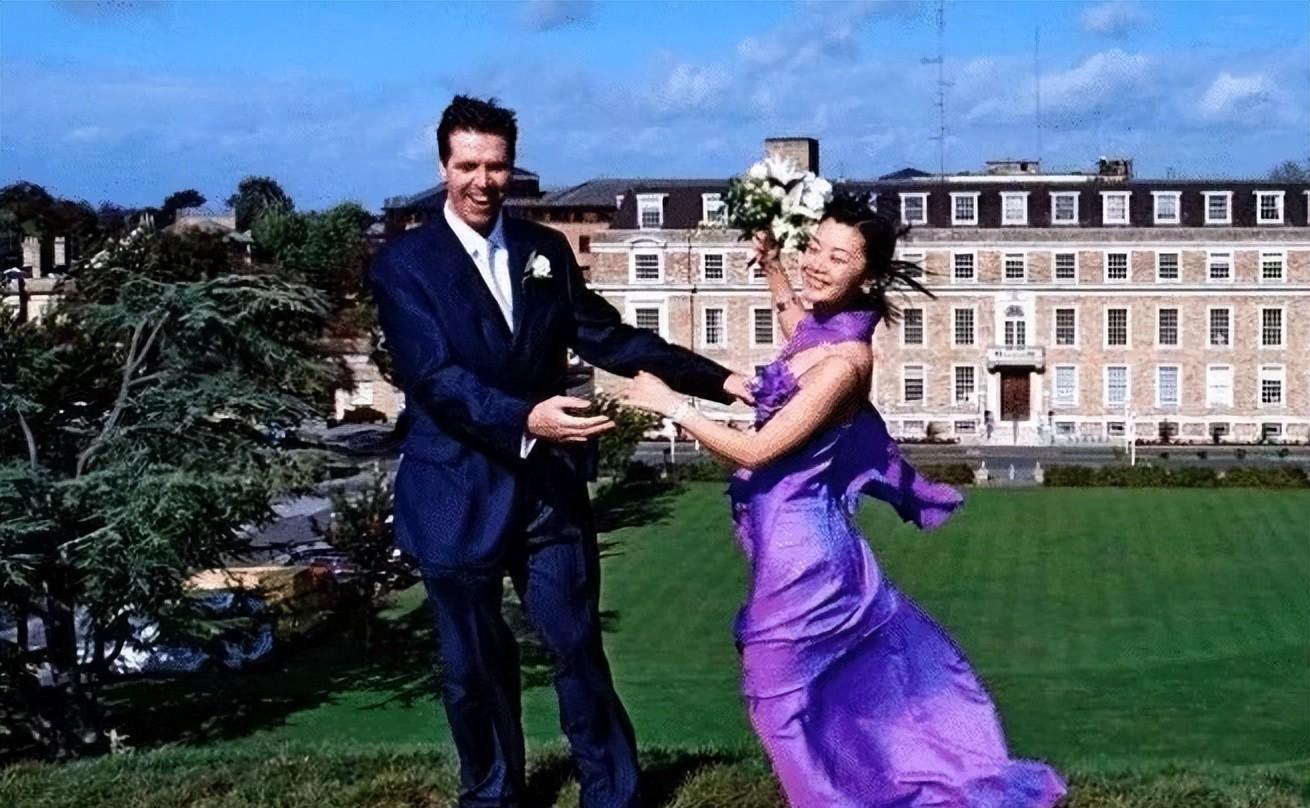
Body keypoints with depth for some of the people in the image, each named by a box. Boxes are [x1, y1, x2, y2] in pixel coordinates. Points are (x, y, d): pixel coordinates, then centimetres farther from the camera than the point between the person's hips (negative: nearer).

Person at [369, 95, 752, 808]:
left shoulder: (547, 251, 7)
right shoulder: (402, 263, -7)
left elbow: (610, 339, 9)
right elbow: (434, 378, -19)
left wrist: (716, 379, 1)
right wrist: (525, 420, -33)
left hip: (547, 489, 3)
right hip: (456, 497, -3)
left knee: (579, 649, 8)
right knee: (474, 667, 12)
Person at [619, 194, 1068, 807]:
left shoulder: (845, 361, -23)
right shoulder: (817, 329, 2)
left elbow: (755, 451, -23)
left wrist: (669, 405, -17)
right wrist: (770, 263, 22)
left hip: (798, 545, -9)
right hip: (797, 536, 9)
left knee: (790, 693, 5)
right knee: (860, 684, 21)